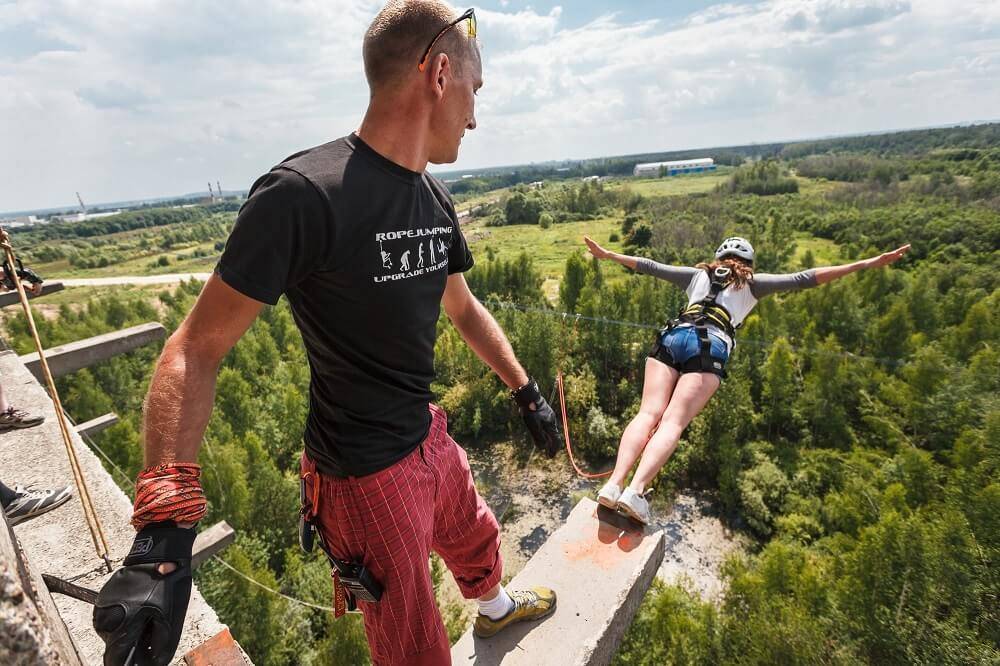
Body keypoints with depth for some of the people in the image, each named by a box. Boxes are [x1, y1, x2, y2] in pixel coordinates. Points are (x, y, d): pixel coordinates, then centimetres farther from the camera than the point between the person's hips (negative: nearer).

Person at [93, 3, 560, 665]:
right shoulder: (303, 195, -25)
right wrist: (163, 535, -26)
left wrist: (527, 392, 16)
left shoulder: (435, 198, 0)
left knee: (477, 541, 33)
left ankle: (497, 608, 66)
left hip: (432, 438, 8)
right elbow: (197, 350, -21)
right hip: (367, 475, -7)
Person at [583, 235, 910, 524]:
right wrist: (868, 264, 21)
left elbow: (650, 266, 35)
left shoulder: (698, 274, 32)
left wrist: (607, 254, 45)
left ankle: (614, 482, -28)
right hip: (710, 347, -2)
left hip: (672, 336, 3)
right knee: (673, 422, -14)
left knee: (648, 413, -10)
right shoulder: (753, 282, 25)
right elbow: (803, 279, 17)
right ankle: (636, 489, -32)